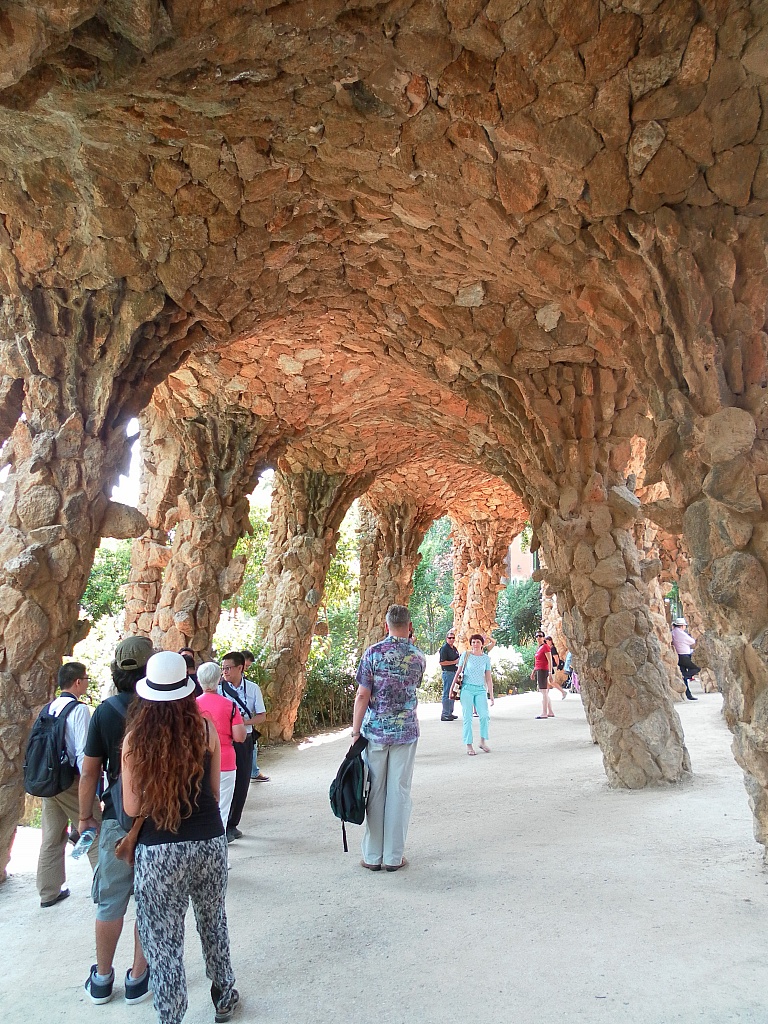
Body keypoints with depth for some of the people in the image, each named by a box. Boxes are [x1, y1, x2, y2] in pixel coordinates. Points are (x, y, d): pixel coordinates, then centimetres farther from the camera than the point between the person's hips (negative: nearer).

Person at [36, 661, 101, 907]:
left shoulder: (49, 709, 6)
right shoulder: (79, 709, -16)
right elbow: (83, 752, -21)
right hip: (71, 780, -7)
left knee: (52, 838, 17)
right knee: (95, 834, 5)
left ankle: (48, 892, 27)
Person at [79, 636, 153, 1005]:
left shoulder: (106, 711, -8)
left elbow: (89, 771, -3)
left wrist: (86, 816, 10)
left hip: (117, 820, 2)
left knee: (110, 901, 18)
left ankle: (102, 980, 33)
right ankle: (138, 978, 27)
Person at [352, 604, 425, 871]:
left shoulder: (373, 653, -7)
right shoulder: (419, 658, 0)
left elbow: (363, 695, -9)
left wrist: (355, 732, -4)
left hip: (374, 731, -1)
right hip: (406, 731, 1)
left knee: (375, 792, 8)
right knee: (399, 792, 7)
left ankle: (372, 856, 16)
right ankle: (393, 857, 14)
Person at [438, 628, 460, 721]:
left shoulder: (455, 649, 16)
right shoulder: (444, 648, -11)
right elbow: (442, 662, -18)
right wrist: (454, 662, -18)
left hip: (454, 672, 9)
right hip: (447, 672, -9)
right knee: (447, 694, -7)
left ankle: (450, 713, 22)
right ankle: (445, 715, -3)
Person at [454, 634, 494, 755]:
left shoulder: (486, 658, 7)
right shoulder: (466, 655, 1)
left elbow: (488, 678, 11)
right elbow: (458, 672, 7)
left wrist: (491, 695, 8)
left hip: (481, 689, 2)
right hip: (467, 688, -2)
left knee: (484, 715, -10)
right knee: (468, 718, -1)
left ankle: (483, 741, 10)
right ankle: (469, 745, 7)